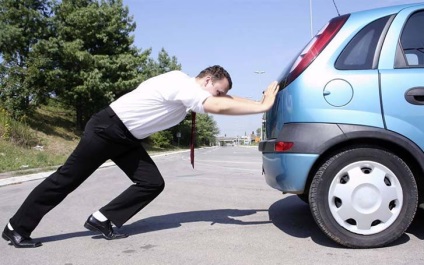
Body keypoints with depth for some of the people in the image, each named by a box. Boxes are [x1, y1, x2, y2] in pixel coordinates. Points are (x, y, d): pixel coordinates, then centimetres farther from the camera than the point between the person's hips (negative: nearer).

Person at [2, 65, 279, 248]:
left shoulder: (189, 90, 5)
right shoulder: (183, 84, -24)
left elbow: (225, 100, 10)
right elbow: (219, 108, -36)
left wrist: (260, 100, 4)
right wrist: (263, 106, -30)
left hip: (127, 138, 9)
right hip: (106, 128, -9)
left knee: (153, 183, -2)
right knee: (67, 179, 1)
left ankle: (101, 220, 6)